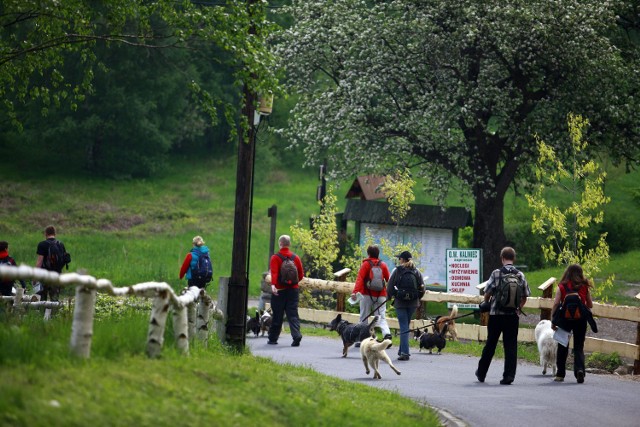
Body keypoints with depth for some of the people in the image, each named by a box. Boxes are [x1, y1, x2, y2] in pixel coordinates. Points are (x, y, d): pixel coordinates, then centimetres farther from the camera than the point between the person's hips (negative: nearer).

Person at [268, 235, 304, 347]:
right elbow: (301, 275, 9)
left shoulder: (275, 258, -6)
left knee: (277, 315, 6)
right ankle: (296, 335, -17)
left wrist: (273, 285, -31)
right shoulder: (296, 257, 6)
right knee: (293, 314, 2)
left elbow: (274, 273, -20)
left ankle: (273, 338, 15)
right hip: (293, 290, 3)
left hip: (279, 291, -3)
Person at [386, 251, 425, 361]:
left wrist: (391, 296, 15)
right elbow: (422, 287, 4)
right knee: (406, 326, 17)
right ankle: (402, 350, 24)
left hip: (400, 302, -3)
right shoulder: (416, 272, 4)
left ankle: (405, 352, -11)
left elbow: (390, 286, -5)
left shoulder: (397, 271, -6)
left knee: (404, 327, -3)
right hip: (413, 303, 3)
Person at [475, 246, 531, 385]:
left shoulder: (496, 273, -7)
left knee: (490, 344, 11)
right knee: (511, 346, 4)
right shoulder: (520, 275, 1)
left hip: (496, 314, -1)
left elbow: (487, 293, -5)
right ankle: (509, 376, -3)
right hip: (513, 315, 1)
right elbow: (525, 296, 6)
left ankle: (481, 373, 23)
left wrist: (486, 304, 15)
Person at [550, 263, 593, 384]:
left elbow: (556, 304, -7)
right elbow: (590, 305, 9)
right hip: (581, 319, 1)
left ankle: (560, 374, 15)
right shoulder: (585, 287, 3)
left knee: (562, 347, 12)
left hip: (565, 318, -1)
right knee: (579, 347, 6)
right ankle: (579, 368, -18)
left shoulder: (562, 287, 0)